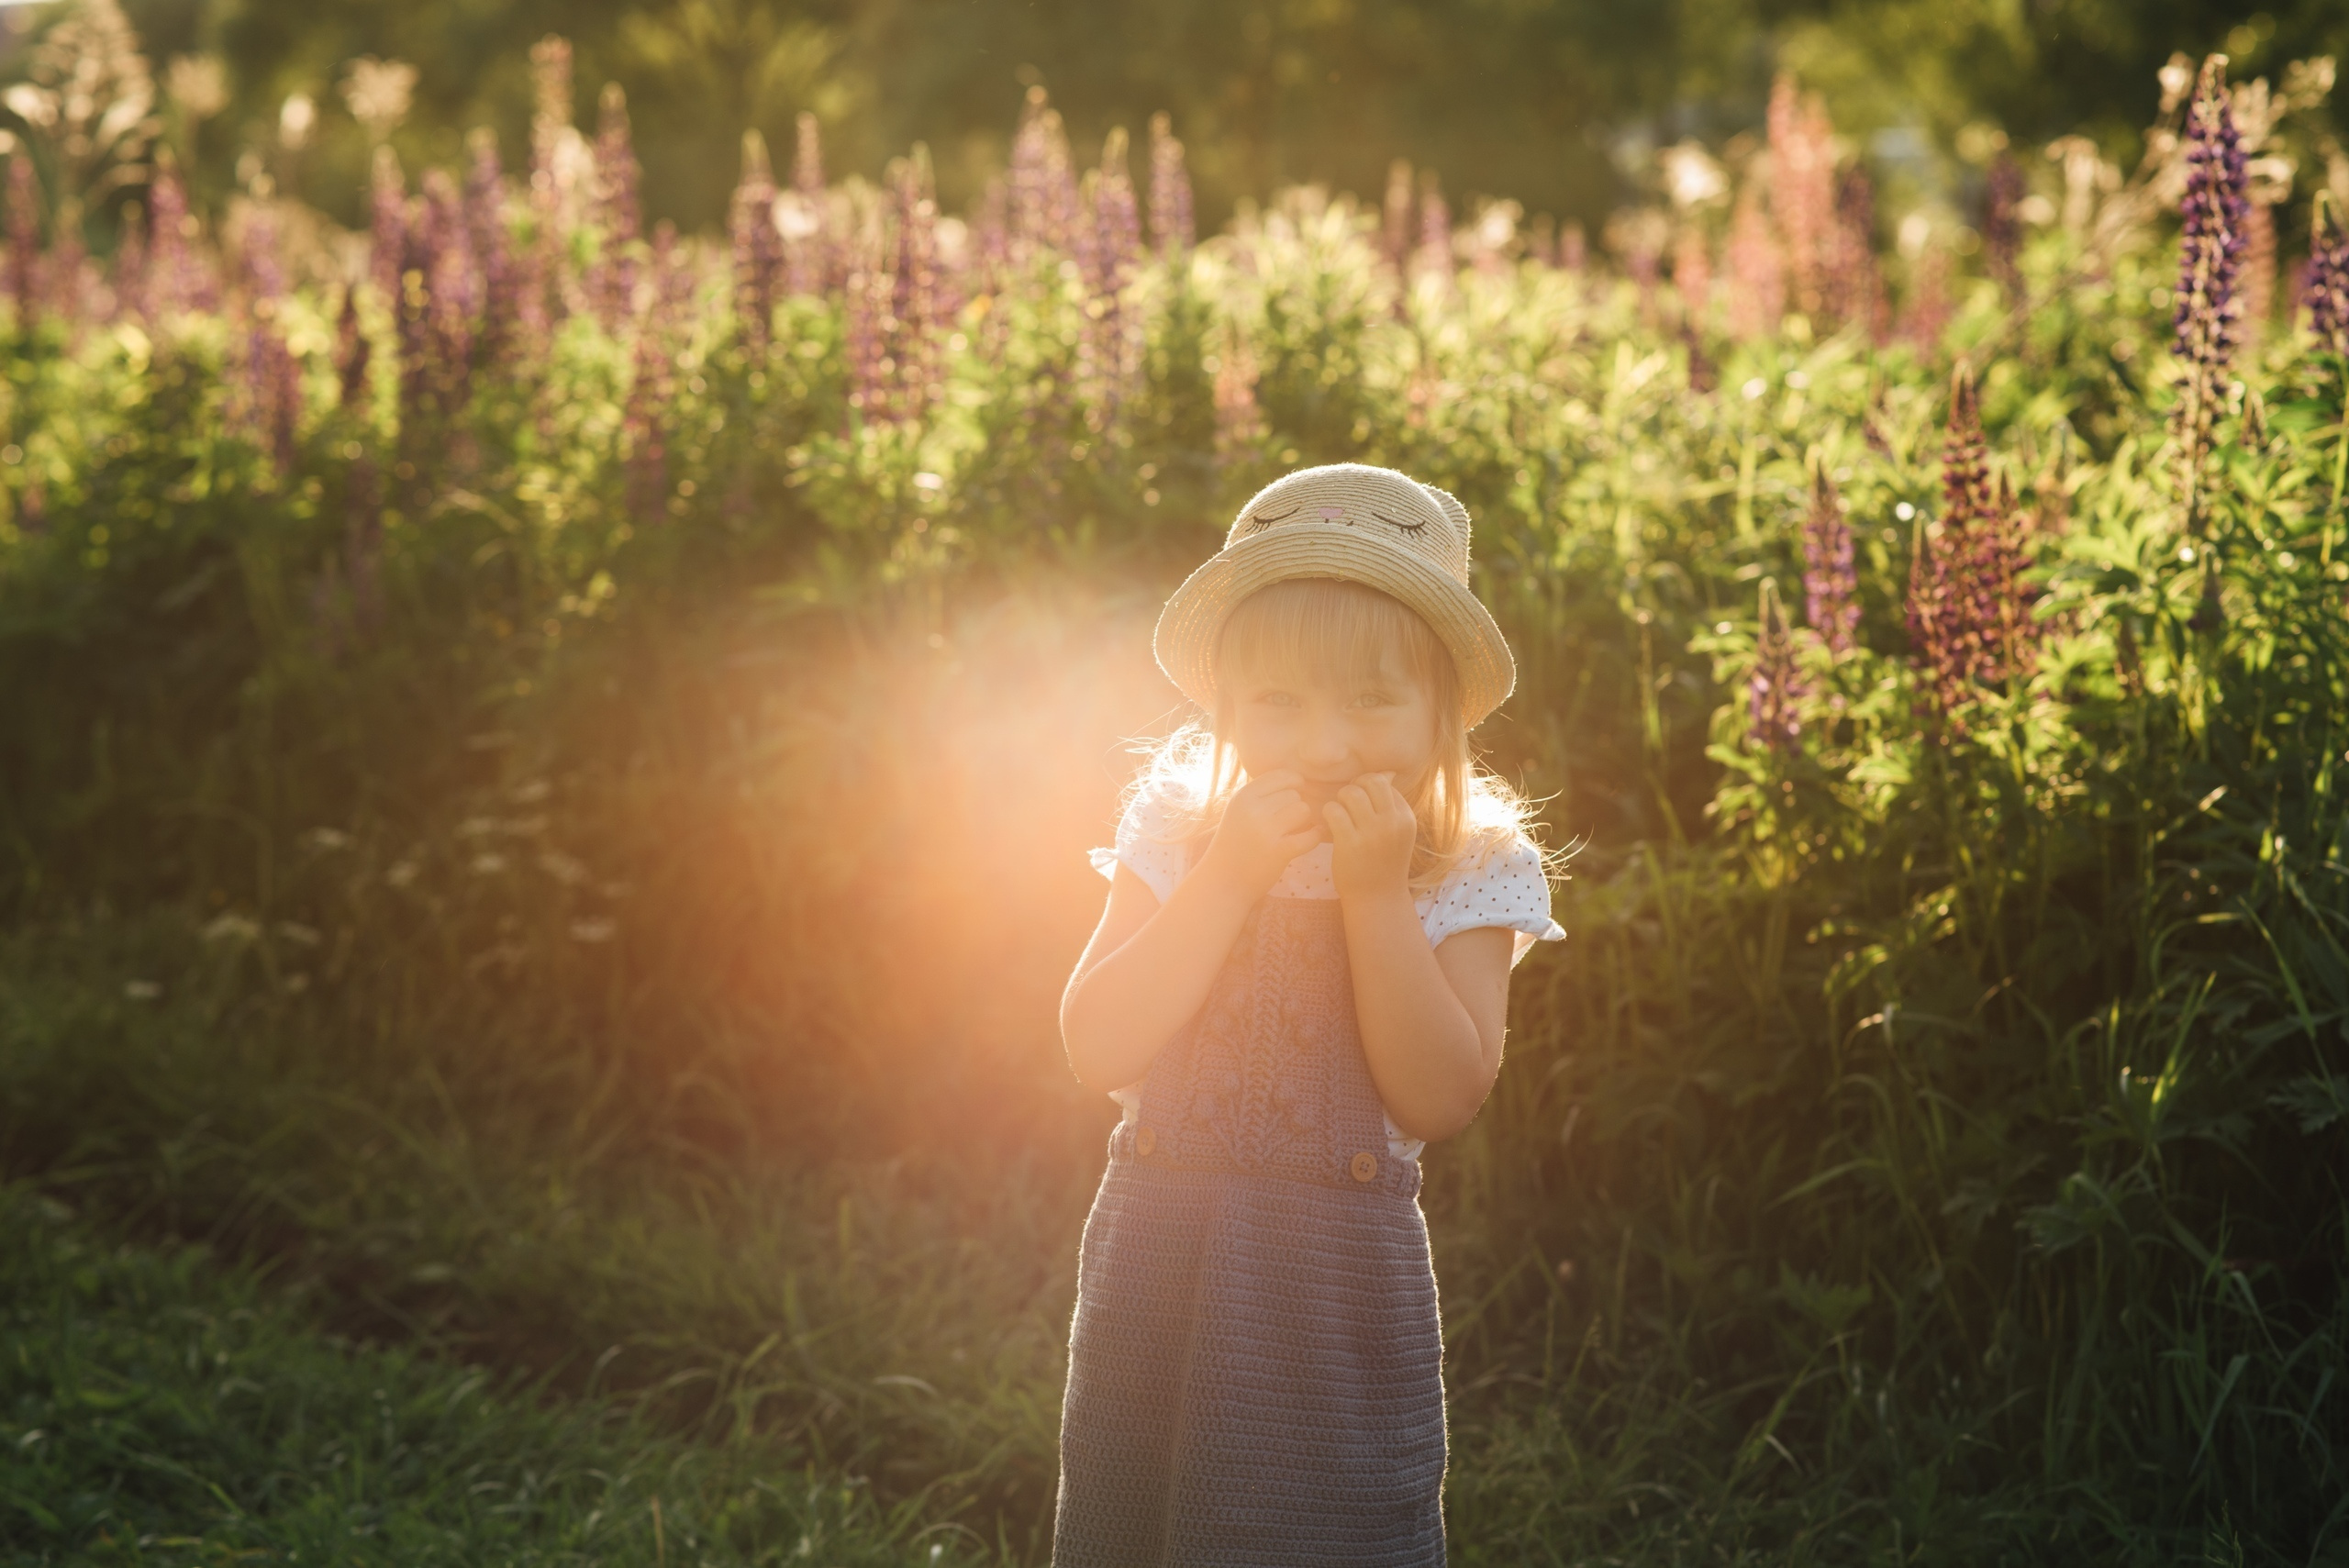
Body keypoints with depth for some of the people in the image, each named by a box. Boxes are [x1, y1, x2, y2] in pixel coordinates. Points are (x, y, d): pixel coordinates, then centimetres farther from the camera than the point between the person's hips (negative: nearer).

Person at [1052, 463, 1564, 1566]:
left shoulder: (1471, 874, -5)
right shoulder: (1180, 835, -1)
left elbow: (1440, 1100, -16)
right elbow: (1099, 1049, -12)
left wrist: (1375, 891, -20)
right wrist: (1229, 877, -18)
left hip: (1338, 1294, -2)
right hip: (1154, 1263, 2)